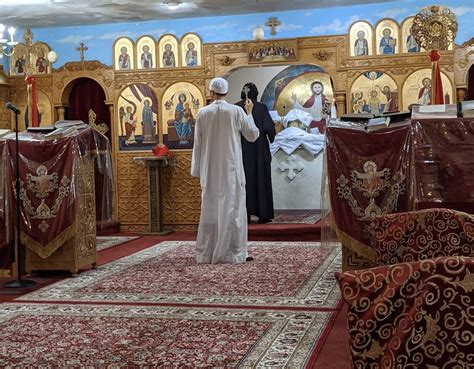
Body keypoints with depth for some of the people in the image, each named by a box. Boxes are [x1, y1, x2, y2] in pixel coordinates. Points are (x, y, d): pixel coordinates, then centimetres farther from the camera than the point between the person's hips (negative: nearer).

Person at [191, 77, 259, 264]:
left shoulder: (202, 113, -1)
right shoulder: (236, 111, -6)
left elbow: (198, 144, 3)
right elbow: (253, 135, 3)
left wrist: (198, 170, 11)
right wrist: (249, 113, 15)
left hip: (210, 170, 2)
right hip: (231, 169, -2)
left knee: (210, 209, 9)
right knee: (232, 208, 2)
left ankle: (206, 253, 13)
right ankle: (234, 252, 2)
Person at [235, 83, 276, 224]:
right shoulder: (261, 107, -8)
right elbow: (269, 127, -9)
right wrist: (271, 138, 10)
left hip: (241, 149, 2)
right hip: (259, 150, -2)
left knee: (244, 180, 8)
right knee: (261, 179, 7)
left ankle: (245, 214, 8)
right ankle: (263, 214, 8)